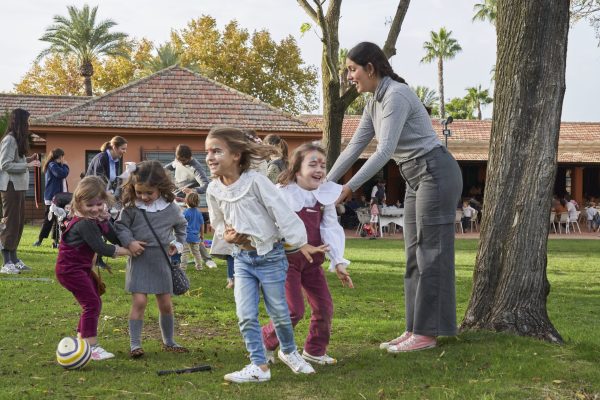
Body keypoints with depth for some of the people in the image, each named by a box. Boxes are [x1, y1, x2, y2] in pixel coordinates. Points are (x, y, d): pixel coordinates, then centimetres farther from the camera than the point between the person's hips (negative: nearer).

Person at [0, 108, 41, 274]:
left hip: (19, 187, 10)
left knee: (19, 223, 12)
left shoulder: (18, 139, 15)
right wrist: (28, 165, -20)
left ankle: (14, 259, 20)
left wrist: (28, 159, 5)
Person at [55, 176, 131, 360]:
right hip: (70, 268, -10)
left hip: (84, 268, 10)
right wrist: (128, 250, -23)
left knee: (94, 304, 15)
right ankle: (92, 347, -11)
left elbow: (115, 238, 4)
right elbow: (101, 248, -28)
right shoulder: (84, 223, -25)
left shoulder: (99, 219, 4)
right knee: (92, 303, -14)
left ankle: (81, 341, 26)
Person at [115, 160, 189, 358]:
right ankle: (135, 344, -2)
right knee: (139, 301, -11)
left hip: (161, 260, 2)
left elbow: (181, 225, 18)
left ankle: (169, 342, 27)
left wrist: (177, 243, 10)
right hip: (139, 259, -2)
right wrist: (129, 242, -13)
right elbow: (120, 226, 1)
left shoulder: (171, 208, -1)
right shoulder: (131, 207, -7)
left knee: (166, 304, 9)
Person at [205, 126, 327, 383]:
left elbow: (282, 212, -15)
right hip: (242, 258, 4)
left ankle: (288, 351, 35)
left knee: (279, 312, 9)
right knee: (246, 315, -4)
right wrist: (226, 235, -9)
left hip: (270, 256, -4)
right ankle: (259, 366, 6)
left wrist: (300, 243, -13)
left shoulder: (255, 181, -19)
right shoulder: (214, 190, -2)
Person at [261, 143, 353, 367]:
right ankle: (265, 342, 13)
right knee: (294, 310, -10)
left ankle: (315, 351, 24)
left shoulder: (325, 195, 2)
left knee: (324, 307, 5)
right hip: (287, 260, -6)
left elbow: (331, 229, 2)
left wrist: (339, 263, -3)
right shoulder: (284, 194, -14)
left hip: (312, 261, 6)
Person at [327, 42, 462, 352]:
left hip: (436, 173, -10)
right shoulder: (373, 104, 12)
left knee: (431, 254, -6)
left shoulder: (396, 95, -18)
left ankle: (426, 332, 0)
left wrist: (349, 188, -24)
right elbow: (353, 148, 13)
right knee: (415, 256, 9)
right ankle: (414, 330, 14)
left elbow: (385, 151, -24)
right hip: (416, 179, 10)